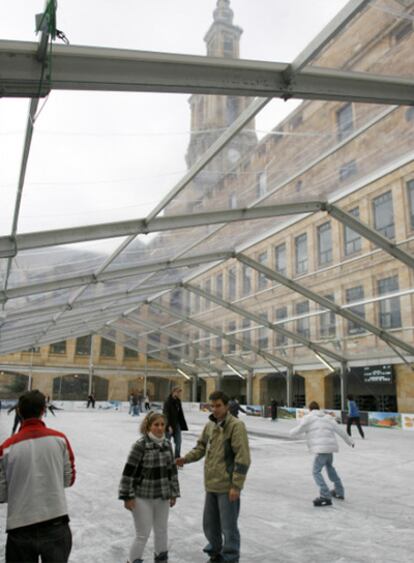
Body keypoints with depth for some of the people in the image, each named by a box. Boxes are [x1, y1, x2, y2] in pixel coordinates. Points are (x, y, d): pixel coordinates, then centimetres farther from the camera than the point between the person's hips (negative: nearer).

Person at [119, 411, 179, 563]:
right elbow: (129, 471, -15)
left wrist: (173, 493, 10)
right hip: (143, 497, -6)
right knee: (143, 535, 3)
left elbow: (172, 469, 9)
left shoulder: (167, 444, 1)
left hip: (162, 496, 6)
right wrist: (127, 496, -14)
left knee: (162, 532, 20)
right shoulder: (141, 445, -18)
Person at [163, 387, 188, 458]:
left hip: (177, 424, 7)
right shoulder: (168, 401, -16)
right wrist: (169, 426, -23)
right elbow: (166, 414, -19)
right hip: (169, 425, -7)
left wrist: (182, 425, 11)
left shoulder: (178, 401, 6)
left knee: (178, 442, 3)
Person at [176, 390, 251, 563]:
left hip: (227, 486, -7)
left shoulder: (236, 426, -16)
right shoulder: (210, 425, 6)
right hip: (211, 485, 7)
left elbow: (243, 458, -18)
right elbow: (201, 447, 14)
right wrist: (186, 458, -5)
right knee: (209, 523, 21)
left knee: (228, 527, 6)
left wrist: (236, 485, -19)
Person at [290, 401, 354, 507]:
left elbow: (297, 431, 1)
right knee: (329, 467, 29)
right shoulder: (328, 417, 18)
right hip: (330, 447, 7)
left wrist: (292, 431, 24)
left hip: (322, 449, -7)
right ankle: (339, 491, 36)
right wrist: (350, 441, 31)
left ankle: (325, 496, -18)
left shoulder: (308, 418, 2)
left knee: (316, 472, -5)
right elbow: (340, 430, 19)